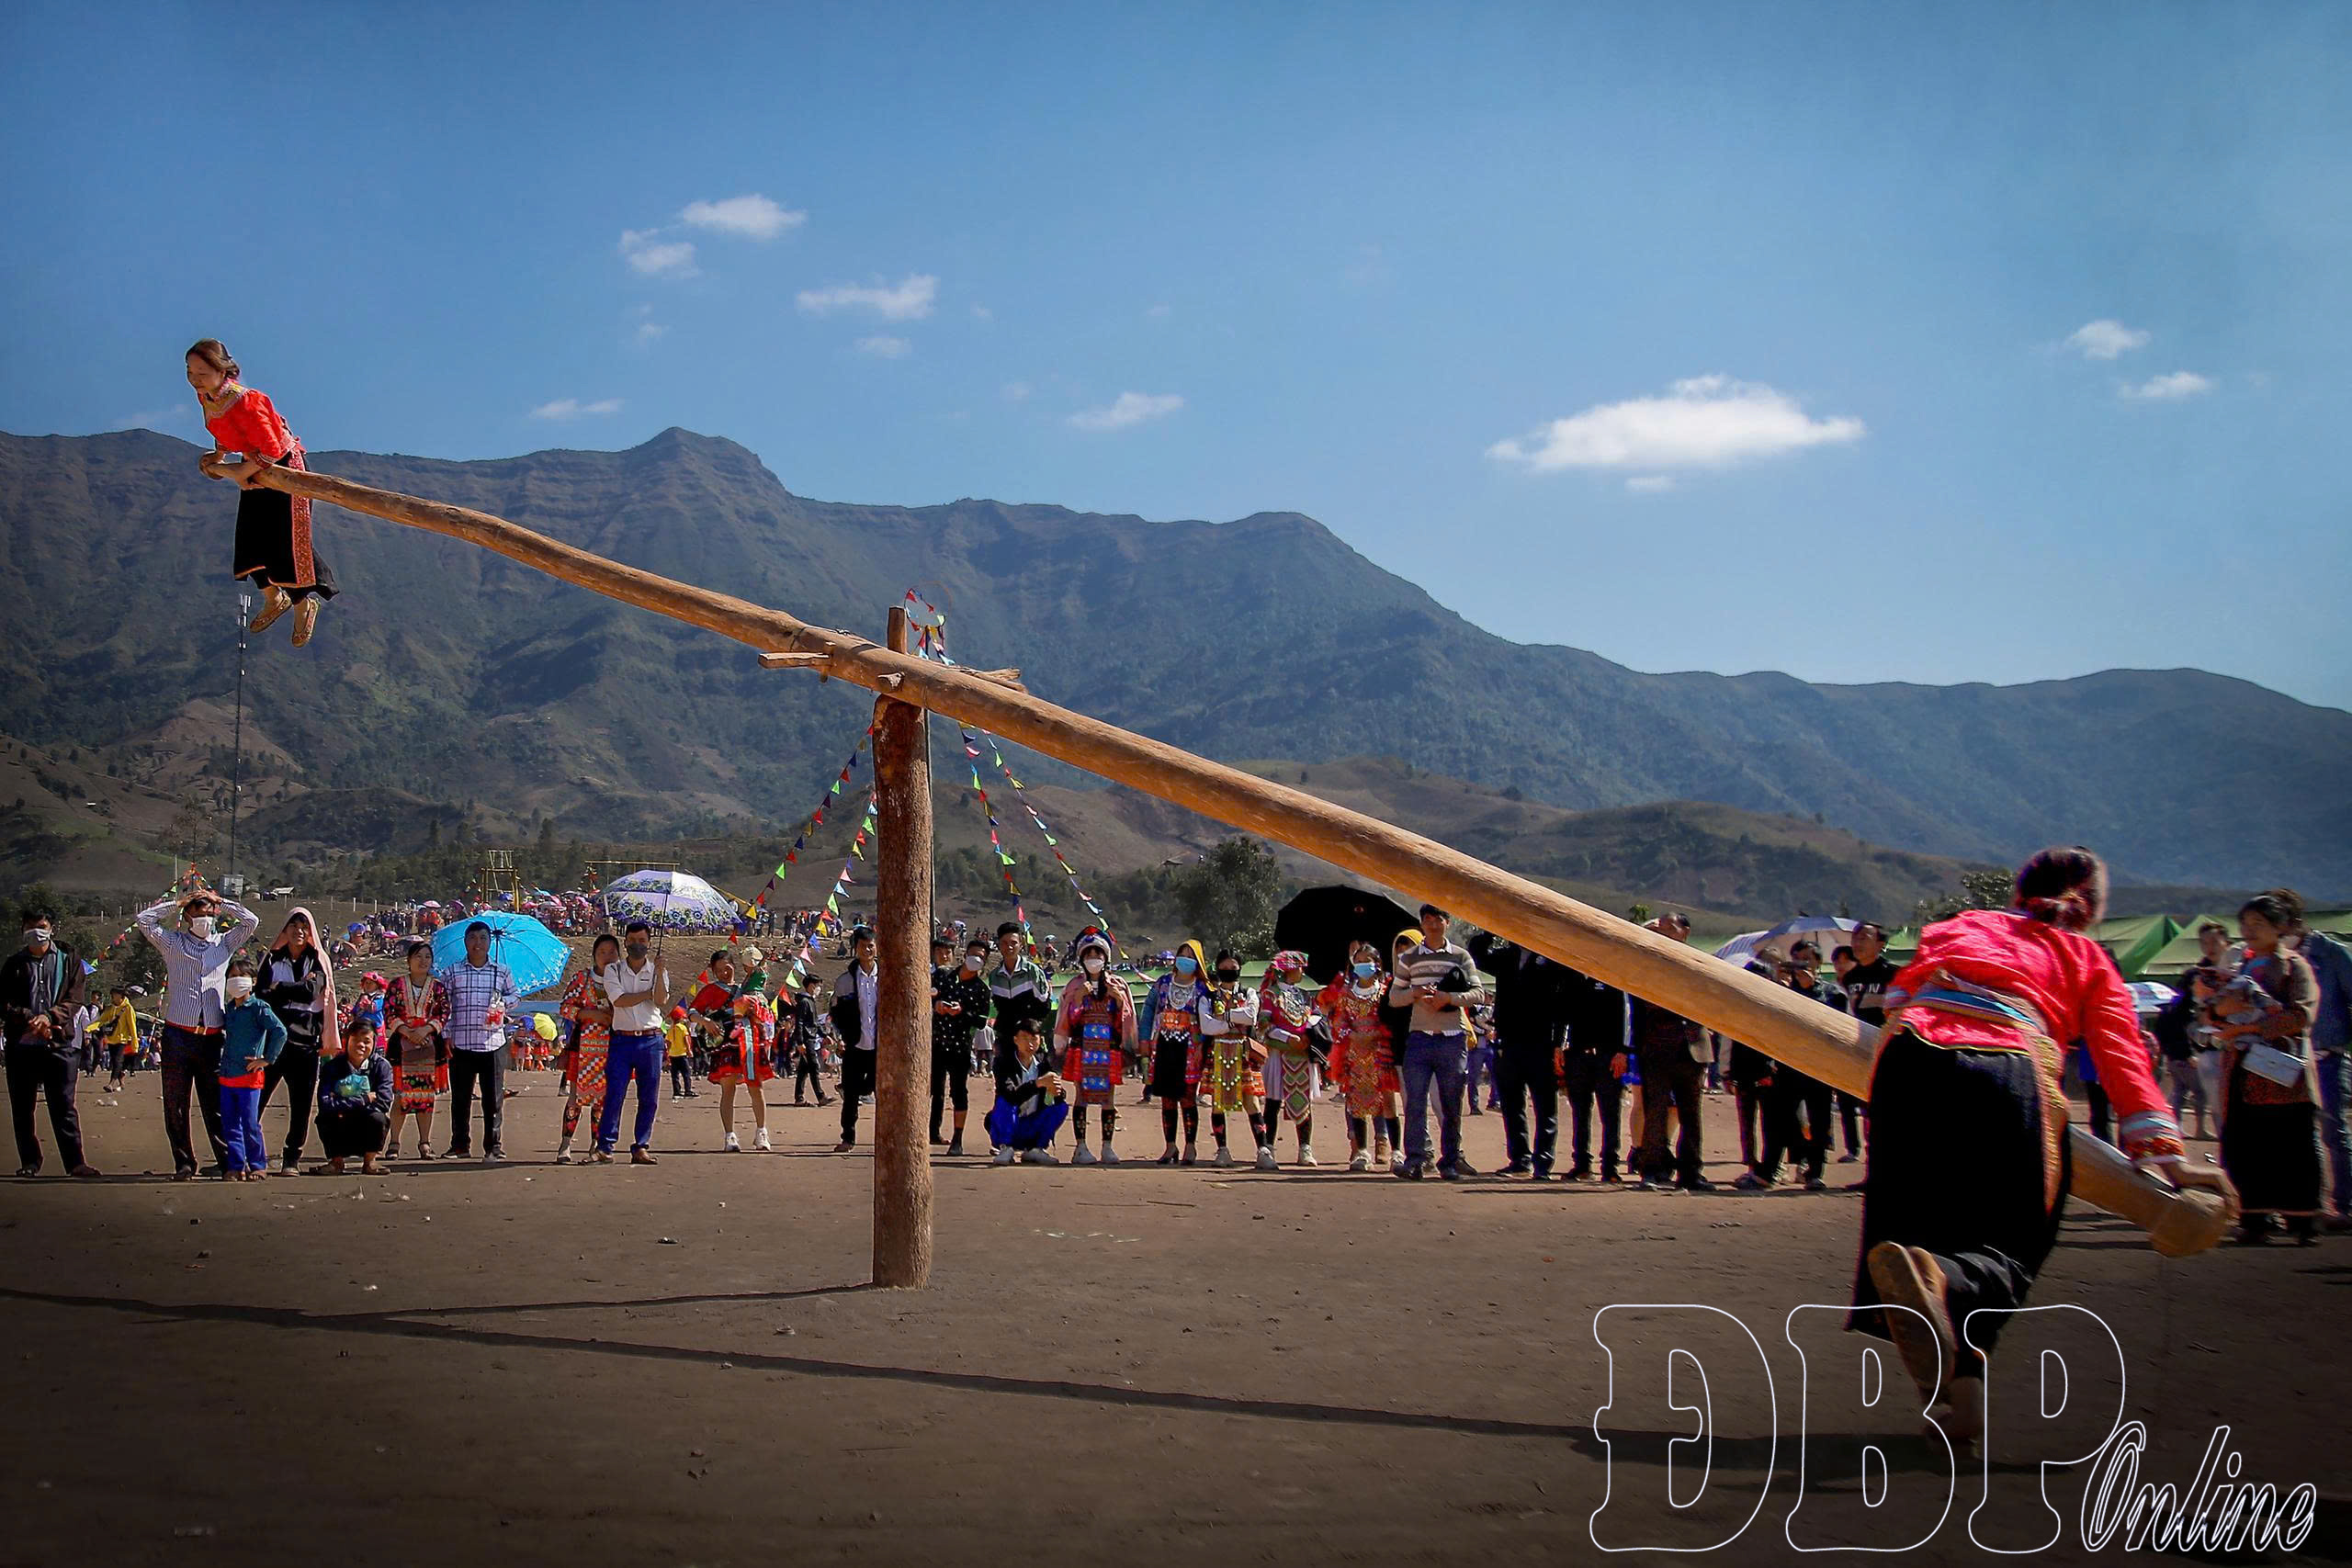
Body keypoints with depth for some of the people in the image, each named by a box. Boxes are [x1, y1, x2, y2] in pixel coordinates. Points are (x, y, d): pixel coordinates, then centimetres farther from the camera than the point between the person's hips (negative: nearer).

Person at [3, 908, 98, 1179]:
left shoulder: (69, 959, 7)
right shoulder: (14, 963, 10)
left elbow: (74, 999, 0)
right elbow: (4, 1003, 3)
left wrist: (49, 1016, -17)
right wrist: (29, 1020, -13)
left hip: (59, 1042, -2)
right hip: (21, 1042, 2)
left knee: (64, 1106, -5)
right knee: (21, 1107, 6)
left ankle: (75, 1162, -6)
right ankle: (29, 1161, 15)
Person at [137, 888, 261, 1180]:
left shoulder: (224, 944, 13)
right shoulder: (173, 943, 9)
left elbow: (251, 922, 11)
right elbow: (145, 919, 1)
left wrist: (220, 902, 11)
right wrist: (177, 903, 7)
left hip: (211, 1036, 1)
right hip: (178, 1033, -1)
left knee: (216, 1104, 1)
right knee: (175, 1104, 2)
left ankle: (228, 1161, 2)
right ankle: (184, 1164, 9)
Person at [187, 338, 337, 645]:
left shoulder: (245, 402, -34)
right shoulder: (205, 396, -10)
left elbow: (271, 450, -28)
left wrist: (238, 473, -18)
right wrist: (219, 457, 7)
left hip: (284, 467, -8)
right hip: (254, 467, 8)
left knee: (286, 542, -1)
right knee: (251, 538, 13)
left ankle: (304, 604, 23)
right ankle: (274, 599, 36)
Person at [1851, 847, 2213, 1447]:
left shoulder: (1962, 925, 34)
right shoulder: (2088, 960, 27)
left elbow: (1900, 990, 30)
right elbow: (2122, 1057, 15)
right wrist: (2164, 1151, 9)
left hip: (1912, 1054, 2)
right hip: (2011, 1070, -2)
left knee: (1910, 1219, 10)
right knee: (2011, 1249, 6)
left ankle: (1955, 1376, -15)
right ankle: (1941, 1280, -30)